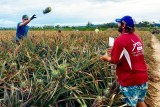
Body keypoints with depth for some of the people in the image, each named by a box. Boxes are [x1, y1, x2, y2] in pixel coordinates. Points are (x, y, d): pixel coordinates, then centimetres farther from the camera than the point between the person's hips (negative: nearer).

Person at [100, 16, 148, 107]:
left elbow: (115, 61, -16)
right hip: (142, 76, 7)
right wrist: (115, 51, 17)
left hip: (131, 79, -7)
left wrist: (106, 58, 4)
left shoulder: (120, 40, -17)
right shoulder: (137, 38, 7)